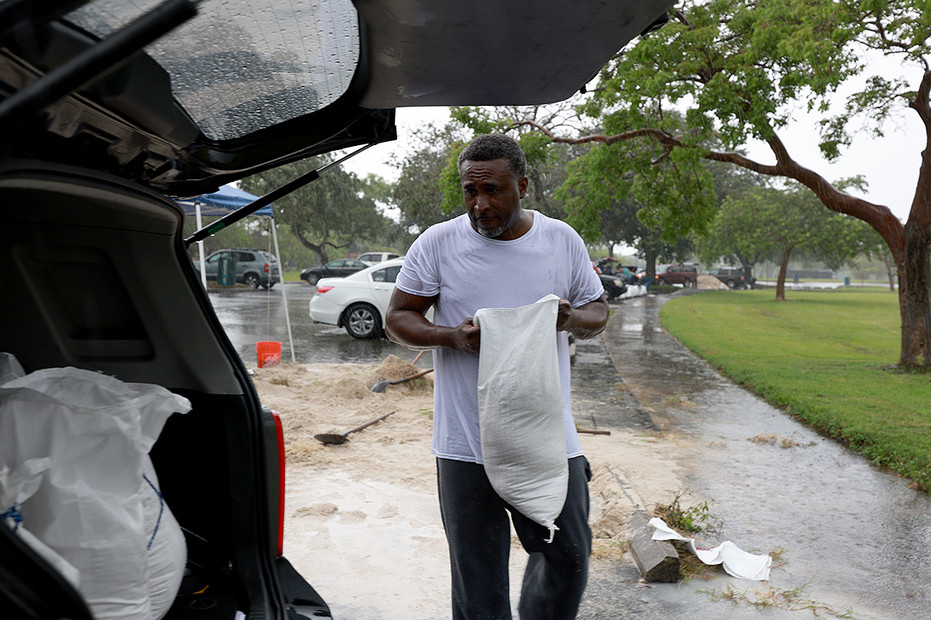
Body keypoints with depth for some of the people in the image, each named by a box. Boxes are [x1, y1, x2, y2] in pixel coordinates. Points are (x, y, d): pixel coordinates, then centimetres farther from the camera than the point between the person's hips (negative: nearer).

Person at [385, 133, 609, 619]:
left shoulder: (563, 240, 3)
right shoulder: (438, 243, -2)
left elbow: (598, 312, 12)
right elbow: (396, 318, 2)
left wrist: (572, 319, -13)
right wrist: (454, 337, -17)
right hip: (466, 446, -1)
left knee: (569, 557, 14)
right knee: (477, 581, 11)